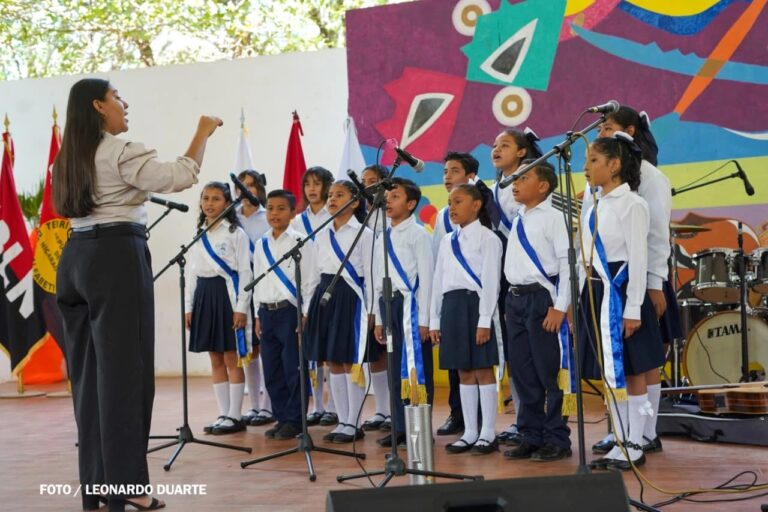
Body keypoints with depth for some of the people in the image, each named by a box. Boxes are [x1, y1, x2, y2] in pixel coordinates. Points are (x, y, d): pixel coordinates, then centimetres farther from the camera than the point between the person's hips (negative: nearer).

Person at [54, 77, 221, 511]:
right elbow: (182, 177, -15)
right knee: (123, 370, -5)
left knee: (89, 371, 10)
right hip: (117, 257, -9)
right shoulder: (121, 152, -9)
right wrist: (203, 133, -3)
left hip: (76, 258, 9)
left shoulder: (71, 158, 16)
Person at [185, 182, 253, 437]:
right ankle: (223, 414, 15)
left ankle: (234, 416, 4)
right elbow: (191, 273, 14)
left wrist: (241, 307, -15)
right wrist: (188, 307, 8)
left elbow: (245, 272, -8)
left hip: (227, 294, -6)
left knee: (232, 359, -2)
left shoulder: (236, 233, -3)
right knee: (216, 360, 9)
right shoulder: (197, 235, 13)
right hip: (204, 296, 6)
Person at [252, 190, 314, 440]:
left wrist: (305, 315, -10)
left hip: (290, 311, -6)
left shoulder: (299, 242, -4)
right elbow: (258, 281, 17)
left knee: (293, 369, -3)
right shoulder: (261, 244, 12)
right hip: (267, 313, 6)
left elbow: (308, 280, -6)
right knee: (271, 371, 8)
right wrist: (258, 315, 13)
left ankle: (294, 420, 7)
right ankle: (281, 418, 18)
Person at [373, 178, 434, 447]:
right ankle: (401, 427, 16)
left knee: (417, 368, -1)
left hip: (410, 304, -7)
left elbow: (425, 278, -9)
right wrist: (378, 319, 14)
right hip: (388, 304, 7)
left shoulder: (418, 234, -6)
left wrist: (423, 319, -13)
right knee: (396, 368, 10)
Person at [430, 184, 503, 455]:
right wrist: (434, 320, 12)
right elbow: (439, 281, 15)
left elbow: (490, 280, -10)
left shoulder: (486, 237, -4)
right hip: (451, 306, 6)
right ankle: (470, 432, 16)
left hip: (476, 304, -6)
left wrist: (485, 320, -16)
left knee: (483, 369, -2)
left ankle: (488, 433, 5)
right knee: (463, 371, 10)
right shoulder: (447, 241, 16)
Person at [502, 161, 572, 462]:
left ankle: (557, 440, 8)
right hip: (515, 299, 8)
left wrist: (560, 307, -17)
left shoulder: (554, 217, -7)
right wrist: (512, 300, 13)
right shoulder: (518, 220, 16)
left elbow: (567, 263, -12)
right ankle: (531, 437, 21)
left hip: (542, 297, -8)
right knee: (522, 373, 11)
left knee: (550, 373, -2)